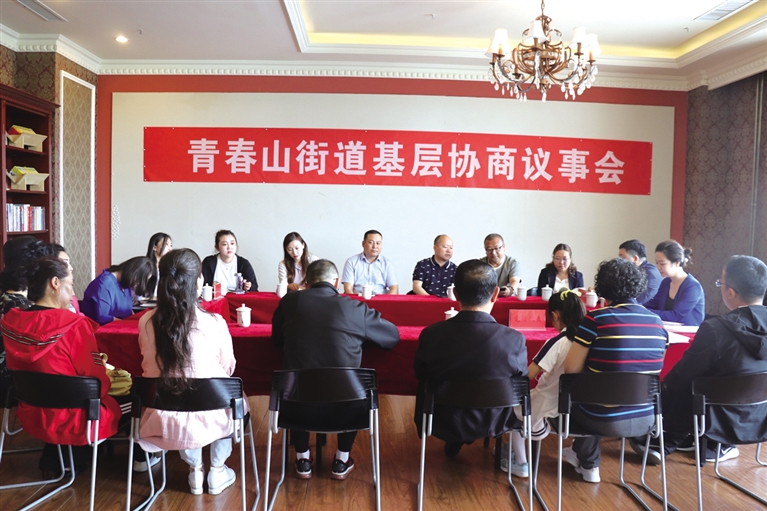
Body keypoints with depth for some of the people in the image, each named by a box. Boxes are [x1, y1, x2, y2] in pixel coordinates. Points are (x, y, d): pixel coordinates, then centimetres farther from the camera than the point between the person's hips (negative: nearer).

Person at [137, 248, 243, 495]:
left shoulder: (146, 322, -9)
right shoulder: (215, 323, -17)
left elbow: (151, 368, 8)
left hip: (164, 420, 3)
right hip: (208, 417, -2)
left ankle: (195, 471, 40)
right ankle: (217, 471, 34)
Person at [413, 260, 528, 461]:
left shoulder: (430, 335, -22)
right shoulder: (514, 340, -24)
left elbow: (421, 378, -2)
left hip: (443, 422, 1)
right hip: (494, 423, 0)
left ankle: (453, 442, 46)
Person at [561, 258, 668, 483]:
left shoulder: (596, 319, -15)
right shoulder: (657, 322, 1)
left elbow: (571, 369, -12)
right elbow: (648, 370, 14)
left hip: (605, 419, -5)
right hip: (646, 419, 5)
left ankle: (589, 465, 40)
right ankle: (583, 454, 48)